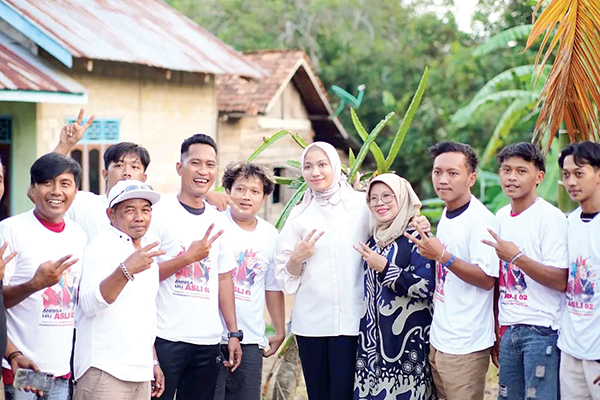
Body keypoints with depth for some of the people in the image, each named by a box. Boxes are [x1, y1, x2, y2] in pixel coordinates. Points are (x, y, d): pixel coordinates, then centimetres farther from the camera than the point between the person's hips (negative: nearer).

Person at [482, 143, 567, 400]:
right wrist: (499, 327, 16)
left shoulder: (551, 218, -10)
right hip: (508, 330, 7)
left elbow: (560, 281, -16)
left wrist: (516, 257, -22)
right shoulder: (500, 217, 12)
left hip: (542, 330, -7)